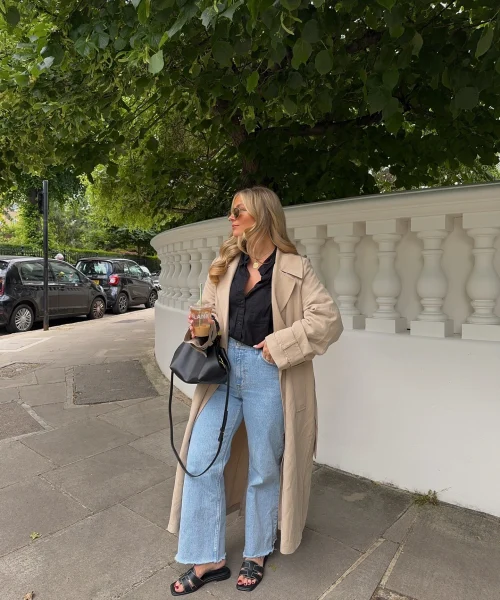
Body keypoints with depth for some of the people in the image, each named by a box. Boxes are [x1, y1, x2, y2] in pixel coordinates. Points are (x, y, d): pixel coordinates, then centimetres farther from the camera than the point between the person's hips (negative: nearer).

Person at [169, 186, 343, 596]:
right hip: (224, 367, 5)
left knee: (263, 469, 11)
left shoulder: (295, 268, -7)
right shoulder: (224, 265, 9)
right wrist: (202, 329, -8)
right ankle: (208, 559, 25)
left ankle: (257, 554, 37)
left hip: (267, 373, -4)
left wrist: (278, 344, -15)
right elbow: (212, 312, 14)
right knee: (201, 461, 5)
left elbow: (328, 320, -12)